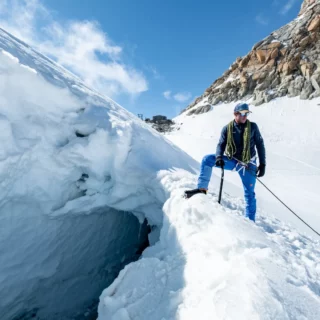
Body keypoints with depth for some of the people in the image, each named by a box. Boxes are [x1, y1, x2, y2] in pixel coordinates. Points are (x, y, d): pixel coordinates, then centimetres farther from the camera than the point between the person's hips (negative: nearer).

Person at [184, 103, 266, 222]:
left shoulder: (253, 126, -6)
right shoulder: (227, 128, -4)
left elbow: (260, 145, 0)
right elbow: (221, 144, -7)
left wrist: (262, 164, -4)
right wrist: (219, 157, -28)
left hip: (248, 165, -1)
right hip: (232, 160, 1)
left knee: (249, 194, 3)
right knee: (207, 159, -19)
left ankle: (250, 221, 20)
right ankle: (202, 189, -15)